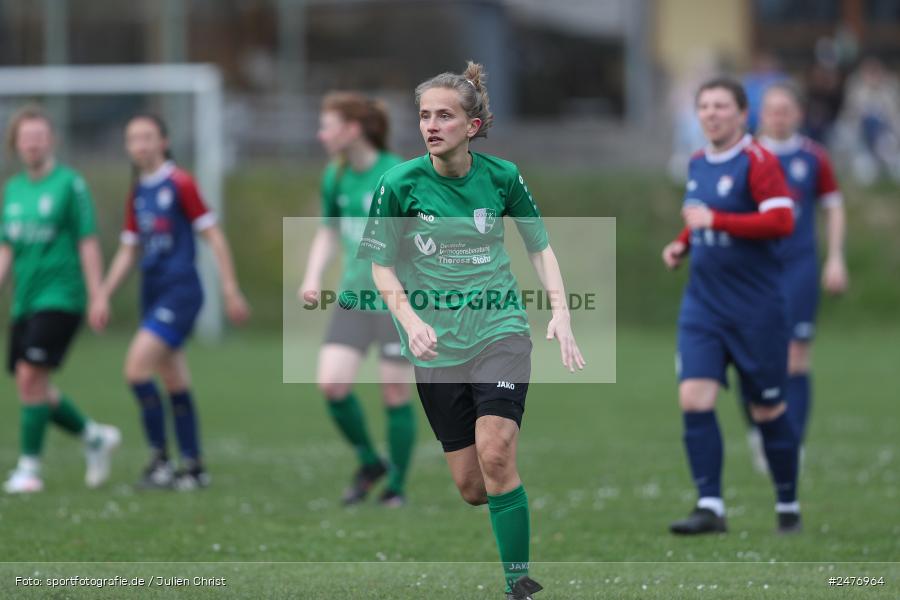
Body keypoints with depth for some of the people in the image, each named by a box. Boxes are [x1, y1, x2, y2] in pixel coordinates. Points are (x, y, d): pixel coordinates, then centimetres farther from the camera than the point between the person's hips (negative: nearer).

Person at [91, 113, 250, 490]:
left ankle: (159, 457, -11)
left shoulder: (180, 184, -9)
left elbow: (213, 236, -8)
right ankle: (194, 466, 15)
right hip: (152, 292, 8)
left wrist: (231, 290, -11)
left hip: (180, 291, -8)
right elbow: (129, 251, 20)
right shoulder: (137, 193, 13)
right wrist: (104, 296, 14)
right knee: (175, 384, 9)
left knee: (137, 367, -18)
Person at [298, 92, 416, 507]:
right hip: (354, 293, 5)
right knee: (331, 383, -9)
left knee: (394, 394, -1)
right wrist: (313, 277, 6)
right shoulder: (336, 176, 6)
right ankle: (369, 463, 13)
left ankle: (396, 486, 14)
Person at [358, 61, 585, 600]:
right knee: (470, 485, 1)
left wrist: (561, 311, -4)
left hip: (500, 331, -1)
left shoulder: (502, 176, -3)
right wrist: (410, 320, -15)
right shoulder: (400, 184, -7)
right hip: (437, 345, 1)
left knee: (495, 454, -21)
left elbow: (541, 247, 9)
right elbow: (382, 267, 1)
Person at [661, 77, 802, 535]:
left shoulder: (758, 161, -11)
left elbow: (782, 221, -22)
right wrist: (683, 244, 8)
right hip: (703, 305, 6)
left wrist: (715, 220, -23)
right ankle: (710, 506, -11)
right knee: (694, 399, -11)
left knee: (766, 410, 4)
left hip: (756, 307, -6)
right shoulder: (698, 163, 11)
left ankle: (788, 506, 21)